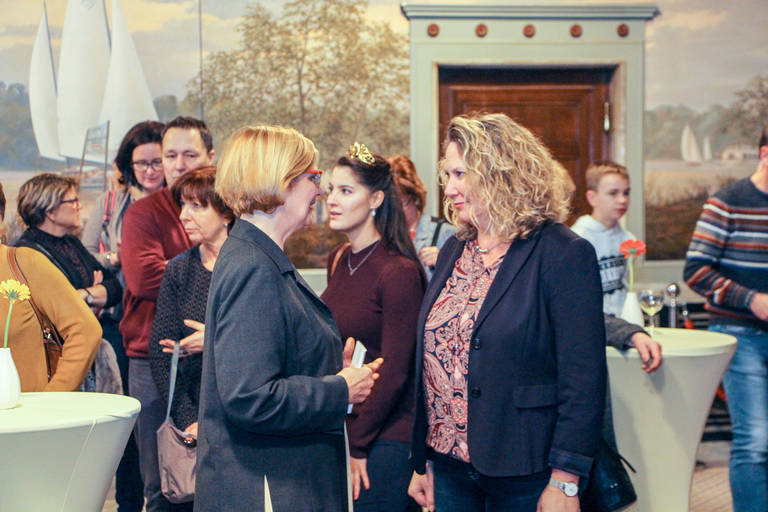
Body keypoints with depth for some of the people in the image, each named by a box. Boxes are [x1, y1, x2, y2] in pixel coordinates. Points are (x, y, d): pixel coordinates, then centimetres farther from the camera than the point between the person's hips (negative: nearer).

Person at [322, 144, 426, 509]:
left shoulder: (399, 272, -15)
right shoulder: (338, 260, 7)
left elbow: (394, 373, -14)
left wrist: (357, 444, -10)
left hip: (384, 437, -7)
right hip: (338, 430, 7)